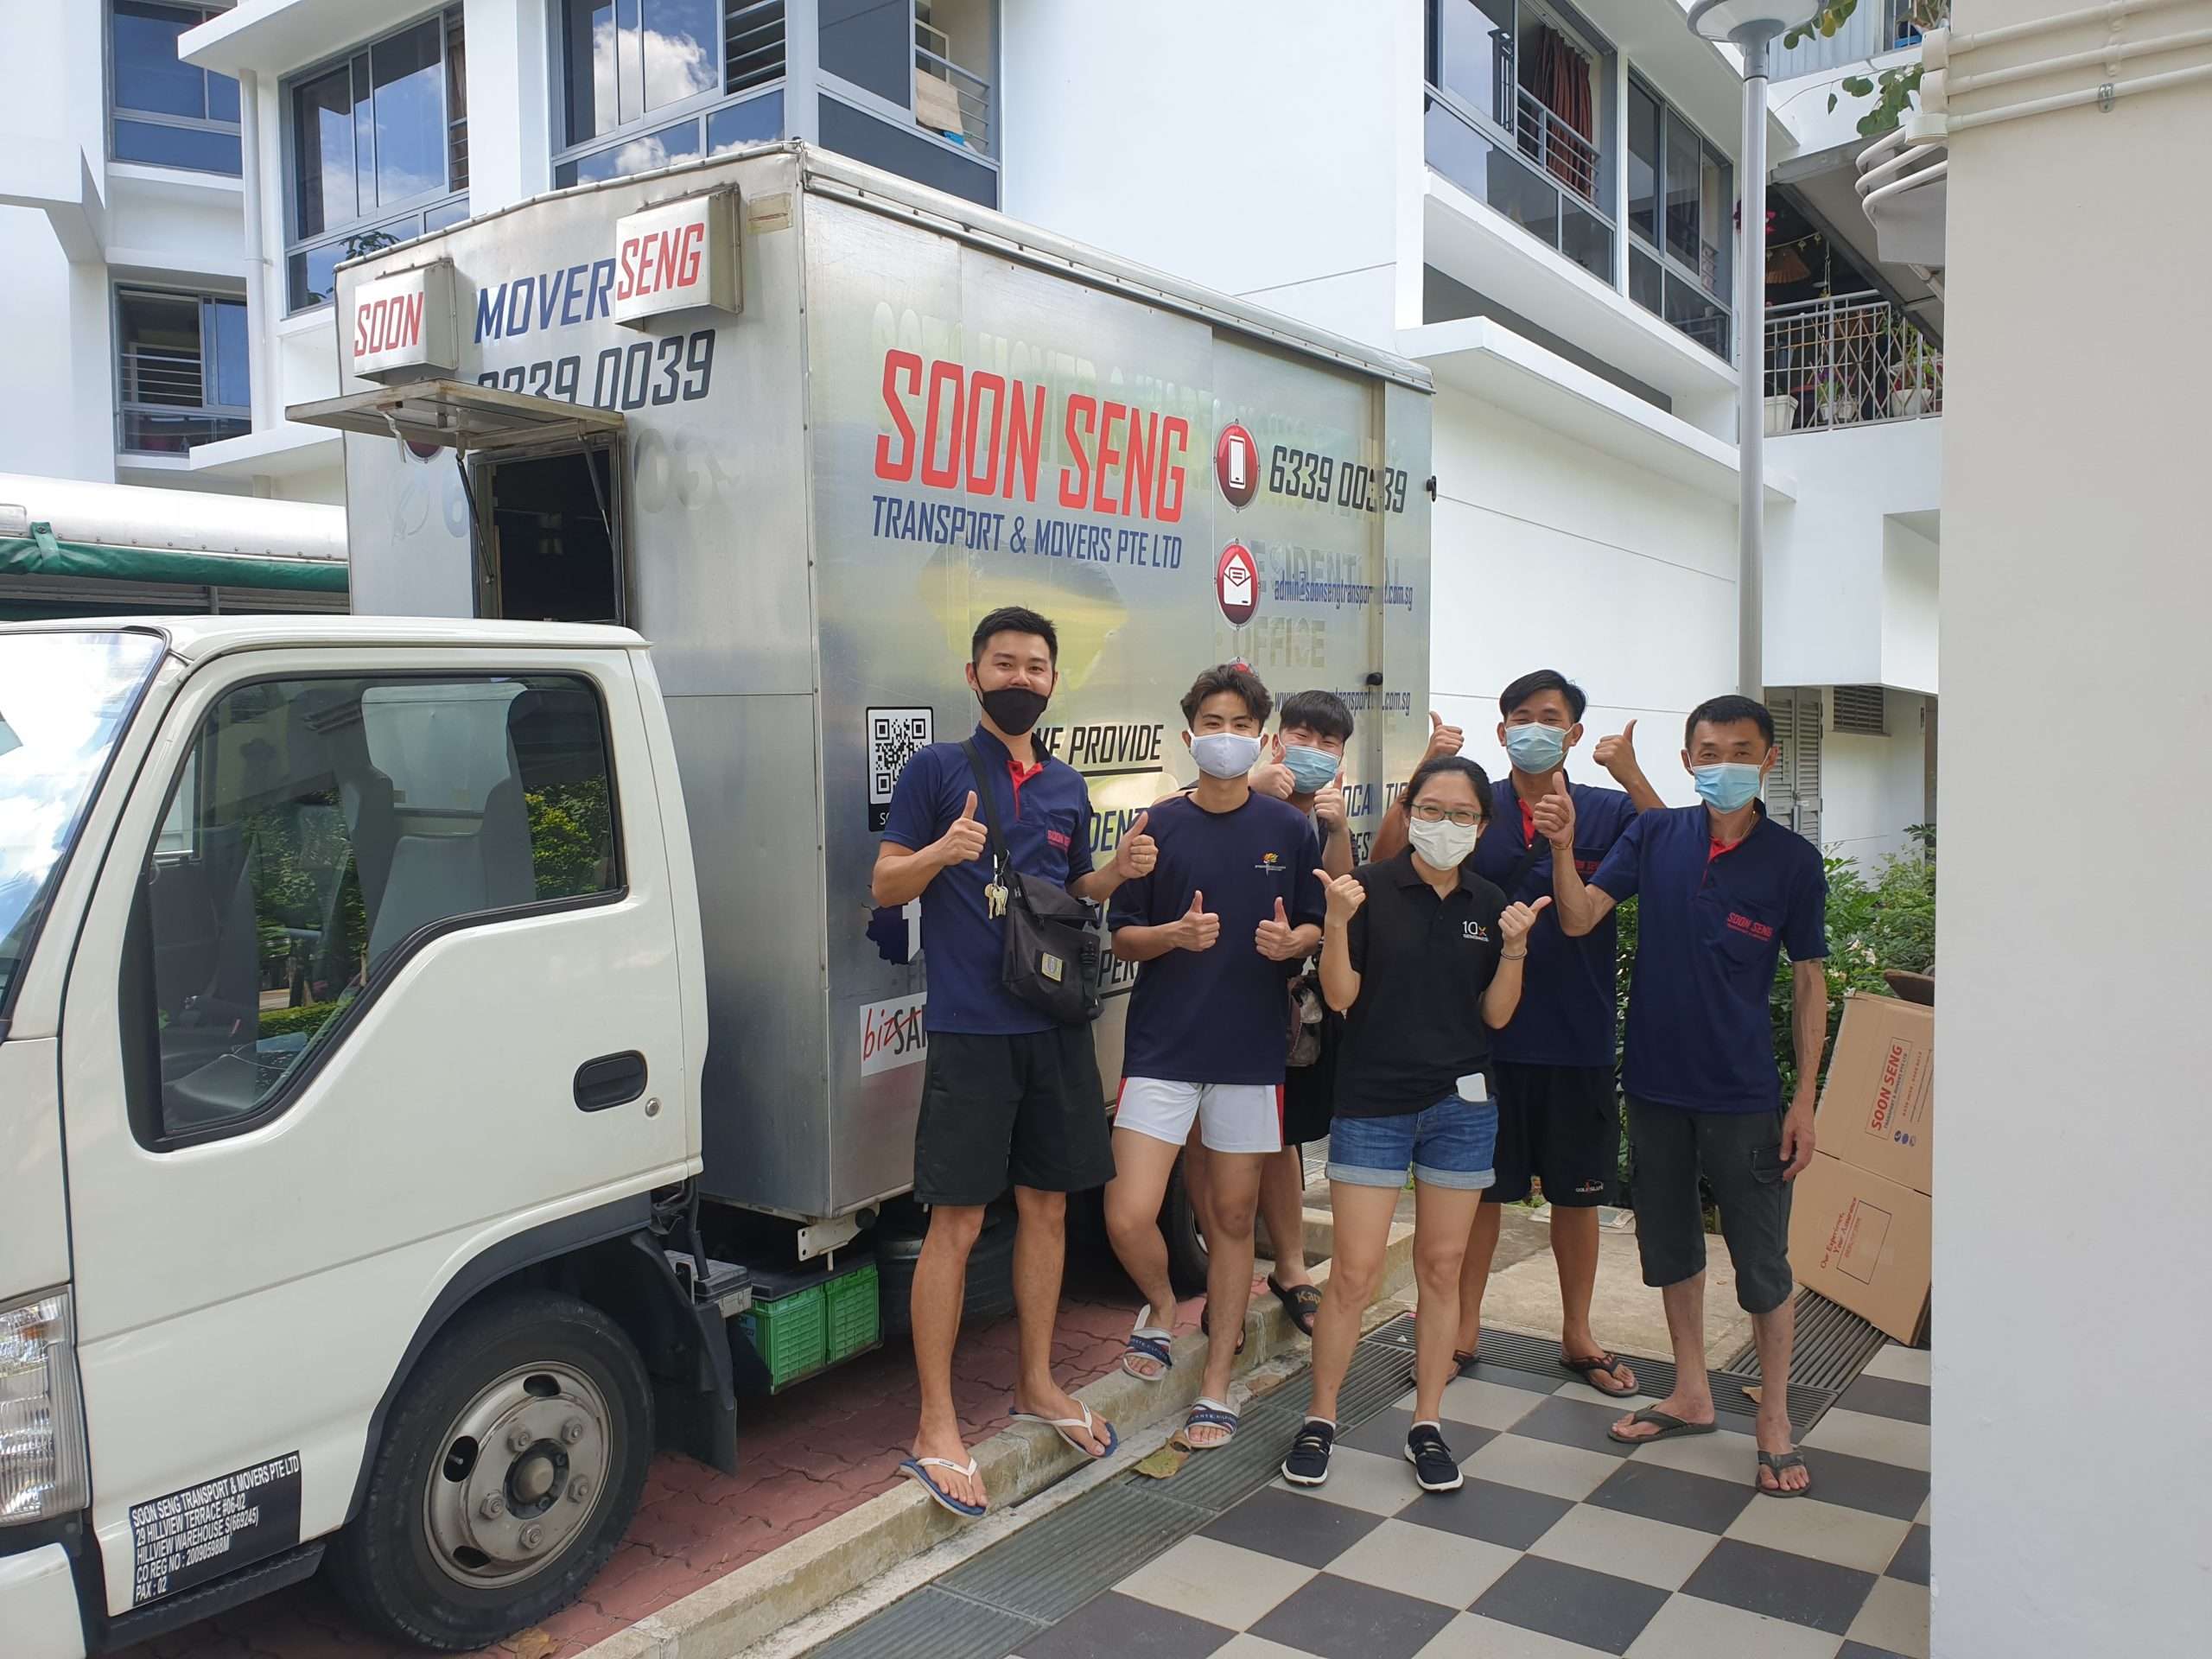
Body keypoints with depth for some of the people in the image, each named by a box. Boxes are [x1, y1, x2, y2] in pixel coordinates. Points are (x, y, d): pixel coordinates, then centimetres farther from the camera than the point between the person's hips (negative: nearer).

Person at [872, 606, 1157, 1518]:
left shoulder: (1067, 788, 13)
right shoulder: (936, 769, -2)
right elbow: (885, 885, -3)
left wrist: (1118, 870, 1)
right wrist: (942, 851, -23)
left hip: (1056, 1025, 6)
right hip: (969, 1031, -5)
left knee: (1046, 1205, 14)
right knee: (956, 1222, -3)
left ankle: (1037, 1382, 31)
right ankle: (936, 1427, 9)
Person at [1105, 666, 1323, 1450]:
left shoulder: (1290, 828, 3)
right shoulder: (1158, 826, 0)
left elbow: (1316, 927, 9)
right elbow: (1122, 937, 2)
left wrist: (1291, 941, -13)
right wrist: (1175, 934, -18)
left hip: (1253, 1048, 1)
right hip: (1162, 1045, -1)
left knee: (1233, 1215, 9)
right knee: (1129, 1218, -10)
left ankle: (1217, 1384, 24)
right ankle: (1162, 1305, 23)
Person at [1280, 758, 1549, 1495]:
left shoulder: (1491, 904, 5)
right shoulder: (1371, 887, -6)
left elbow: (1496, 1015, 5)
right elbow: (1341, 997, -9)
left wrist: (1514, 949, -11)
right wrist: (1338, 923, -24)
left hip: (1460, 1103, 4)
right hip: (1372, 1102, -3)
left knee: (1442, 1269, 11)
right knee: (1354, 1274, -2)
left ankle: (1427, 1425, 25)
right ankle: (1320, 1417, 17)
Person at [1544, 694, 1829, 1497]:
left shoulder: (1792, 859, -6)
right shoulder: (1655, 835, -2)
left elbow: (1808, 981, -1)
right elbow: (1579, 918, -7)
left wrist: (1805, 1099, -5)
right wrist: (1562, 847, -26)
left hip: (1744, 1094, -3)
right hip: (1655, 1083, 3)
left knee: (1763, 1262, 4)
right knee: (1670, 1242, 16)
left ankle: (1775, 1421, 23)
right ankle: (1692, 1395, 34)